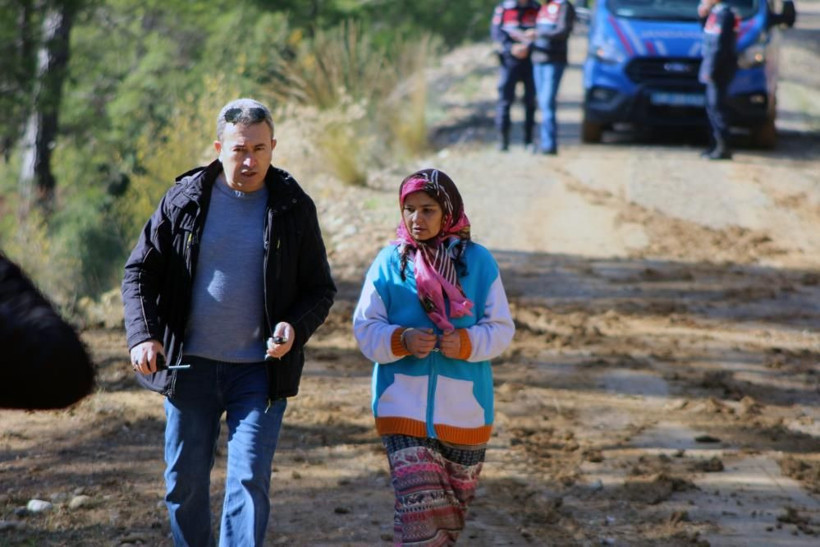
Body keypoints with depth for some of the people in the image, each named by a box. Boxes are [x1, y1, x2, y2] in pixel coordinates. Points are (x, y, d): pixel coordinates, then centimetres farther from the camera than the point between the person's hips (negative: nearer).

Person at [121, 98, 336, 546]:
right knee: (184, 483, 8)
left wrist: (296, 329, -17)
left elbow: (320, 289, 4)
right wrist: (142, 334, -11)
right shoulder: (184, 199, 0)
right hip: (190, 366, 2)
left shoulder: (294, 207, -1)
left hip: (259, 371, -2)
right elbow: (140, 271, 5)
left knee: (249, 480, -10)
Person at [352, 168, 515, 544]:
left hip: (464, 410, 2)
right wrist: (402, 341, -20)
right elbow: (365, 327, 0)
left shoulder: (478, 262, 0)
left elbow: (501, 327, 1)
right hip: (404, 407, -2)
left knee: (453, 511, 15)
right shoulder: (389, 262, -1)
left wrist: (467, 343, -18)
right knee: (419, 508, -16)